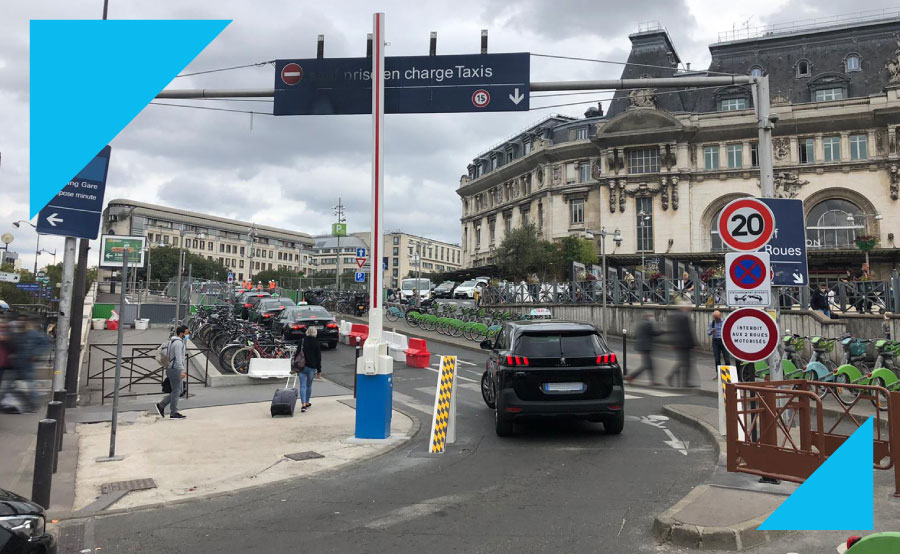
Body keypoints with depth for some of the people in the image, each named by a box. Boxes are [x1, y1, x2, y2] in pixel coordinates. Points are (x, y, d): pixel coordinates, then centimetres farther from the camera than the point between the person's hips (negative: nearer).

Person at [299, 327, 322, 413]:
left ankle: (303, 404, -14)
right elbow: (318, 358, -1)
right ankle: (307, 403, 26)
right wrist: (319, 371, 5)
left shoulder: (302, 341, -1)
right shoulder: (316, 343, -3)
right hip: (312, 367, 0)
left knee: (303, 386, -2)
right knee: (309, 385, 16)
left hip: (302, 367, 0)